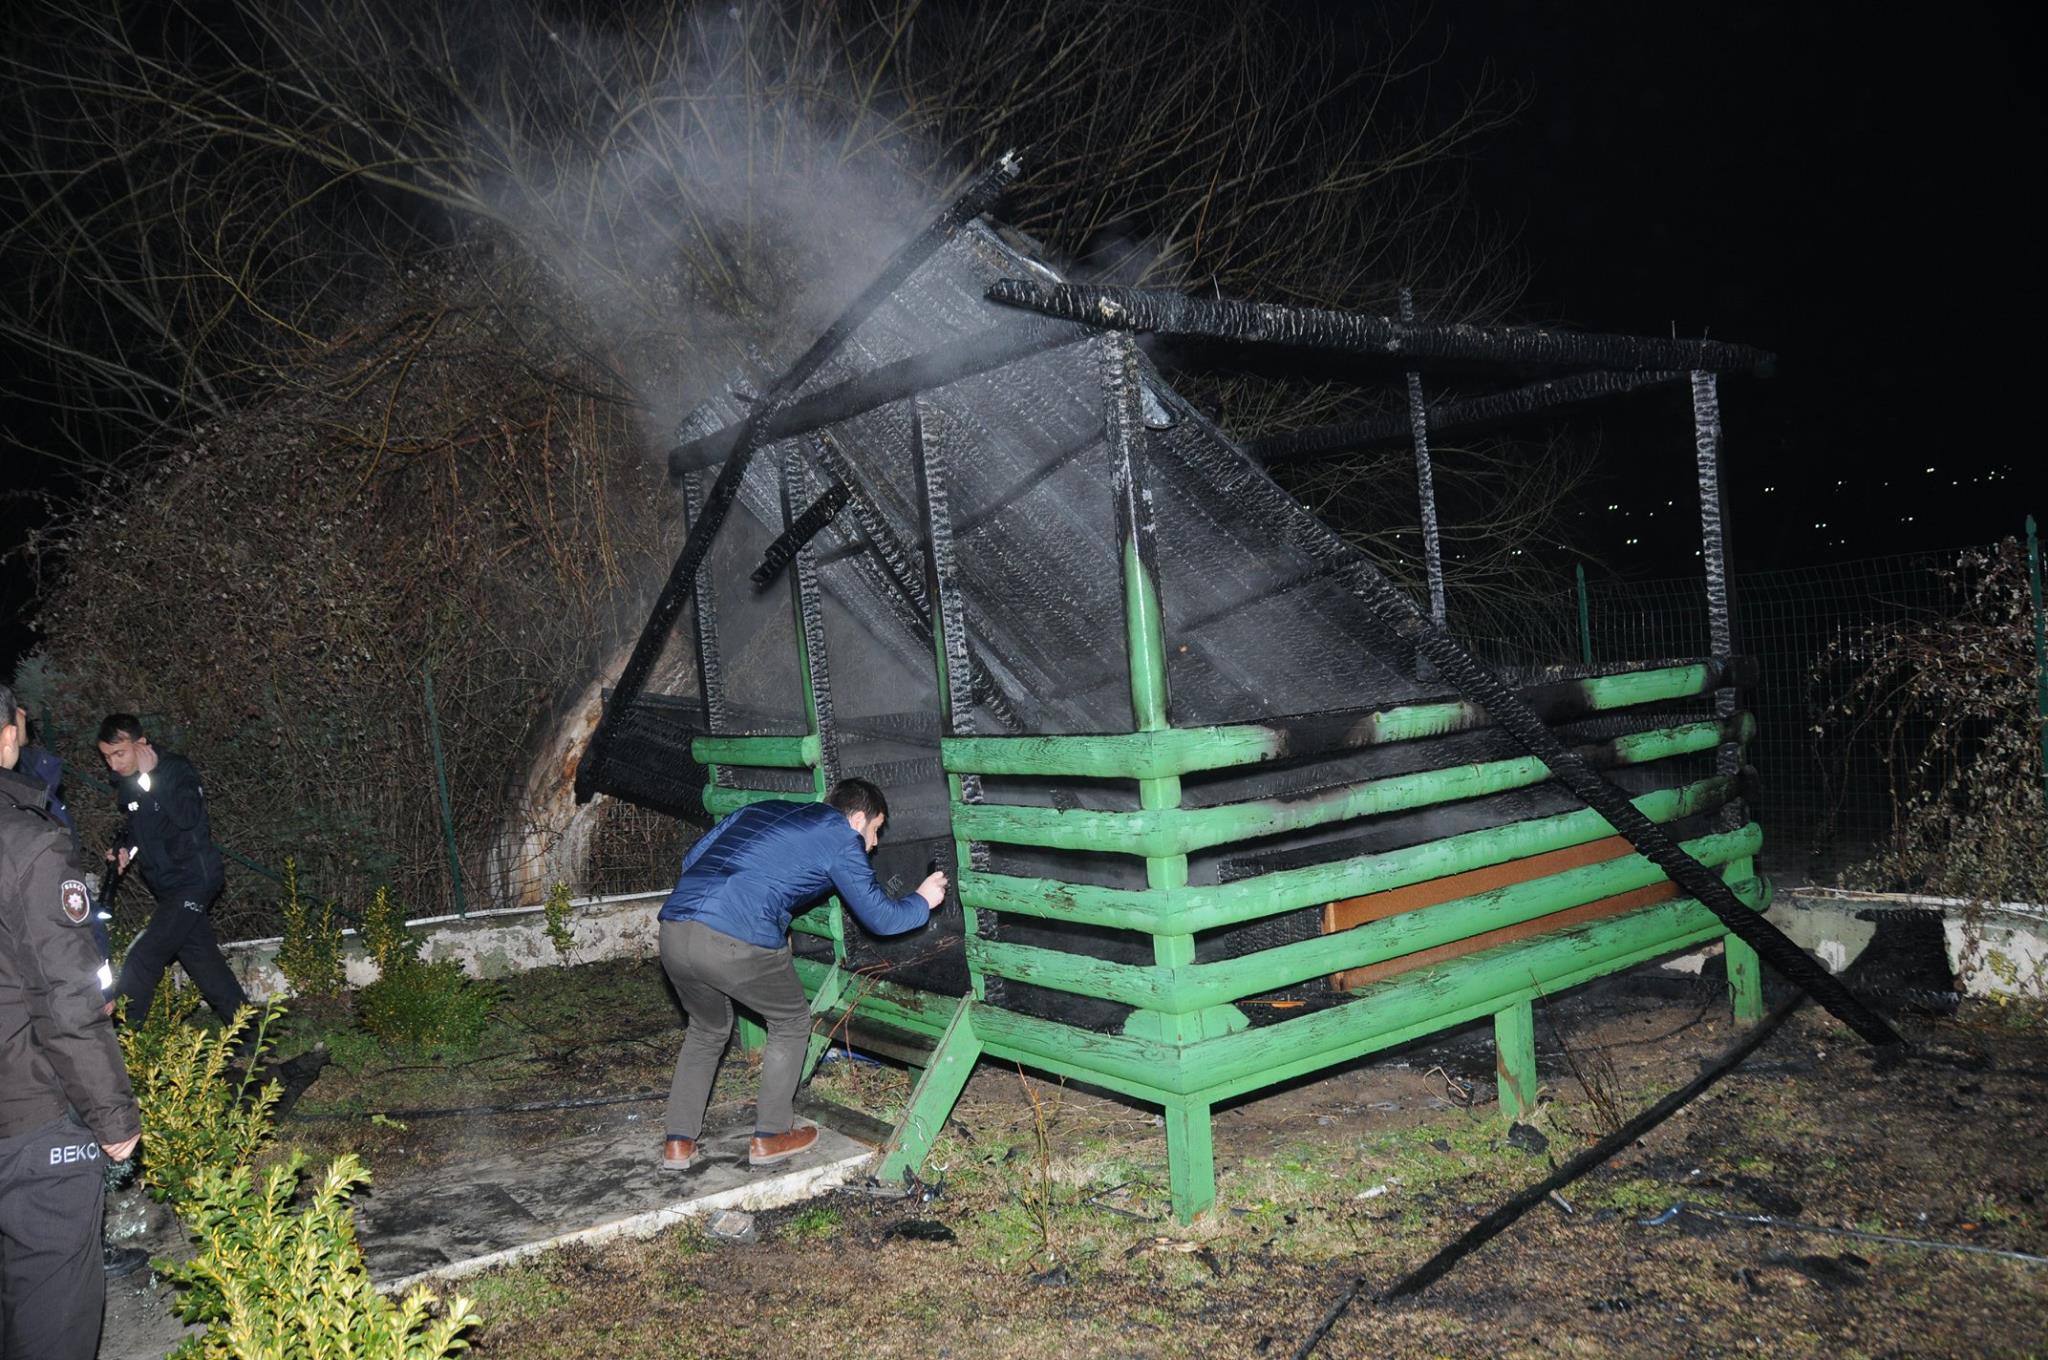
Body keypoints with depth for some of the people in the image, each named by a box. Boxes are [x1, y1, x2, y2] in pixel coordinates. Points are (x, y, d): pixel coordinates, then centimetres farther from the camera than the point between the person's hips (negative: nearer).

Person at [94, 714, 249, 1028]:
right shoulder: (126, 784, 8)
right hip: (165, 887, 8)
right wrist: (126, 850, 5)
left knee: (143, 956, -14)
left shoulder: (176, 770, -13)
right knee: (201, 957, 9)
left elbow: (190, 818, -30)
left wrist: (150, 776, -27)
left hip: (193, 881, -8)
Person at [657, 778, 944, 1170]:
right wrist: (923, 901, 31)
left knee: (707, 1029, 29)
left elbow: (692, 858, 25)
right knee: (791, 1023, 20)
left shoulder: (761, 810, 26)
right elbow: (880, 917, 12)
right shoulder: (842, 838, 9)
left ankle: (678, 1143, 28)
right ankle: (771, 1137, 25)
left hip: (673, 932, 6)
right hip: (737, 944, -6)